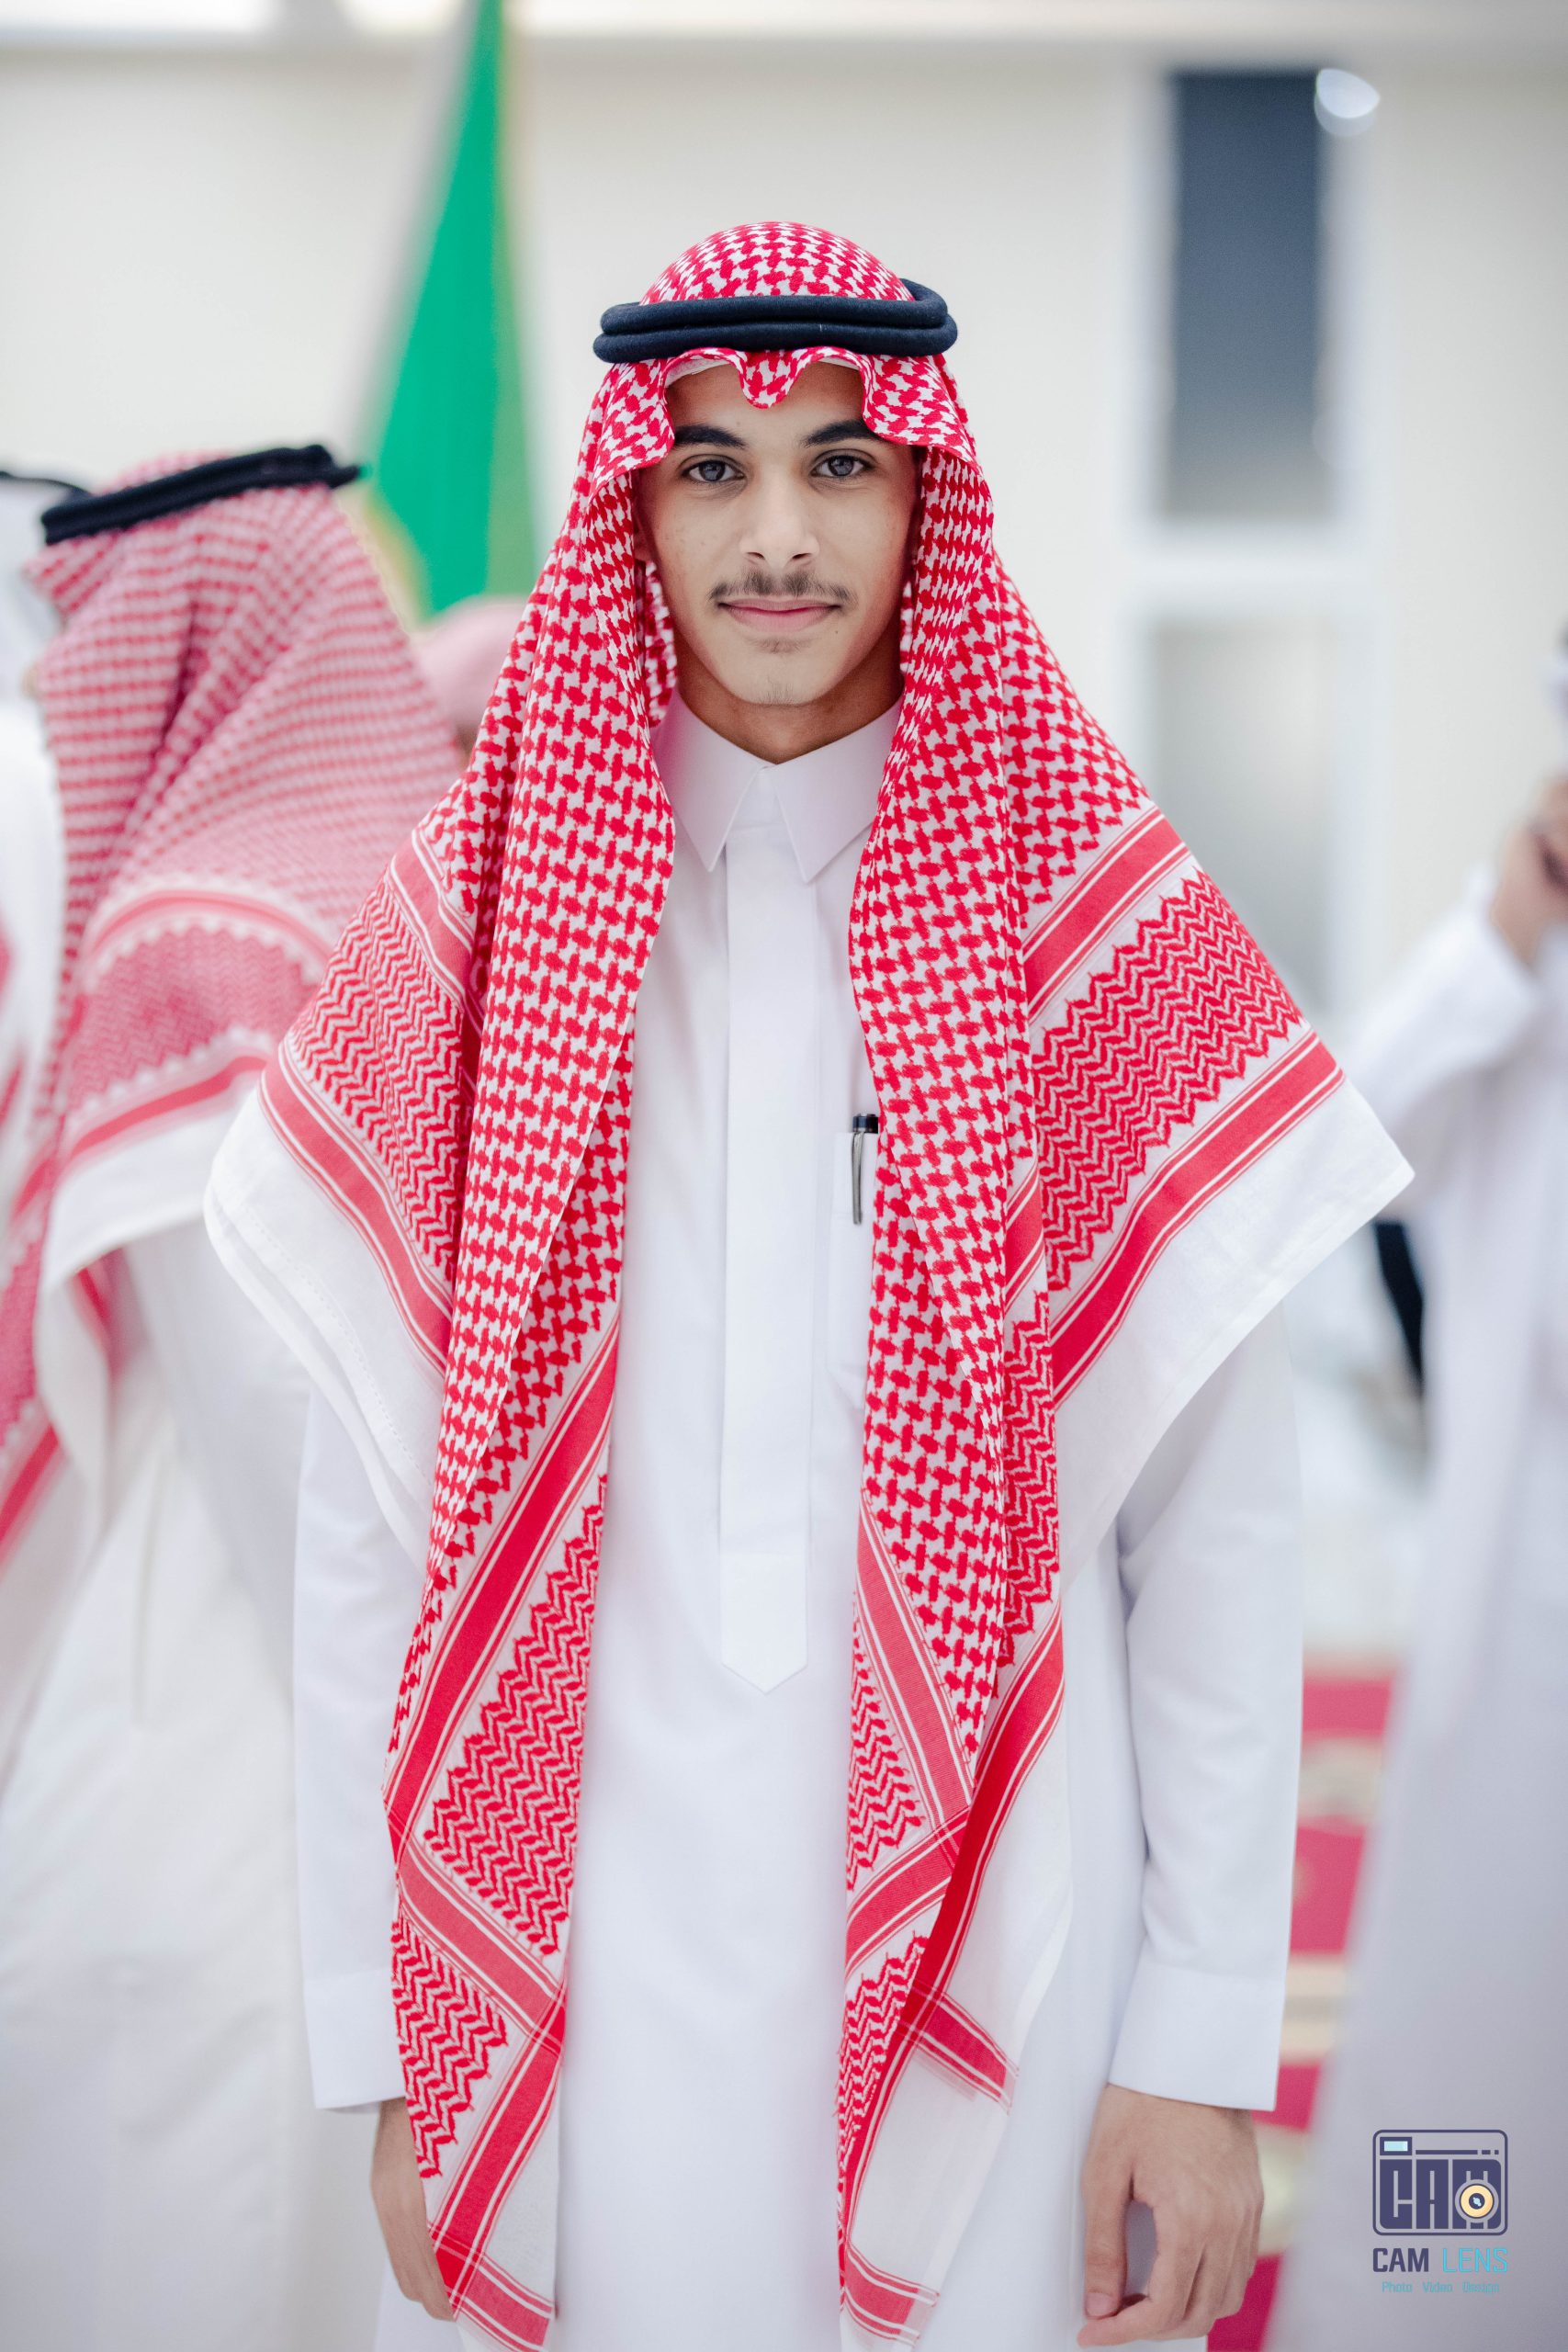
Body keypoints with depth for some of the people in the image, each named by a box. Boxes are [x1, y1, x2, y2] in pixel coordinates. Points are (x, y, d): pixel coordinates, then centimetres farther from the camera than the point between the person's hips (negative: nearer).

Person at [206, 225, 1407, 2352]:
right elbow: (365, 1521, 0)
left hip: (987, 1946, 0)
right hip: (574, 1969, 1)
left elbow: (1220, 1521, -3)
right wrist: (384, 2044, 0)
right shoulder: (476, 927, -1)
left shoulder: (1095, 922, -3)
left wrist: (1209, 2045, -4)